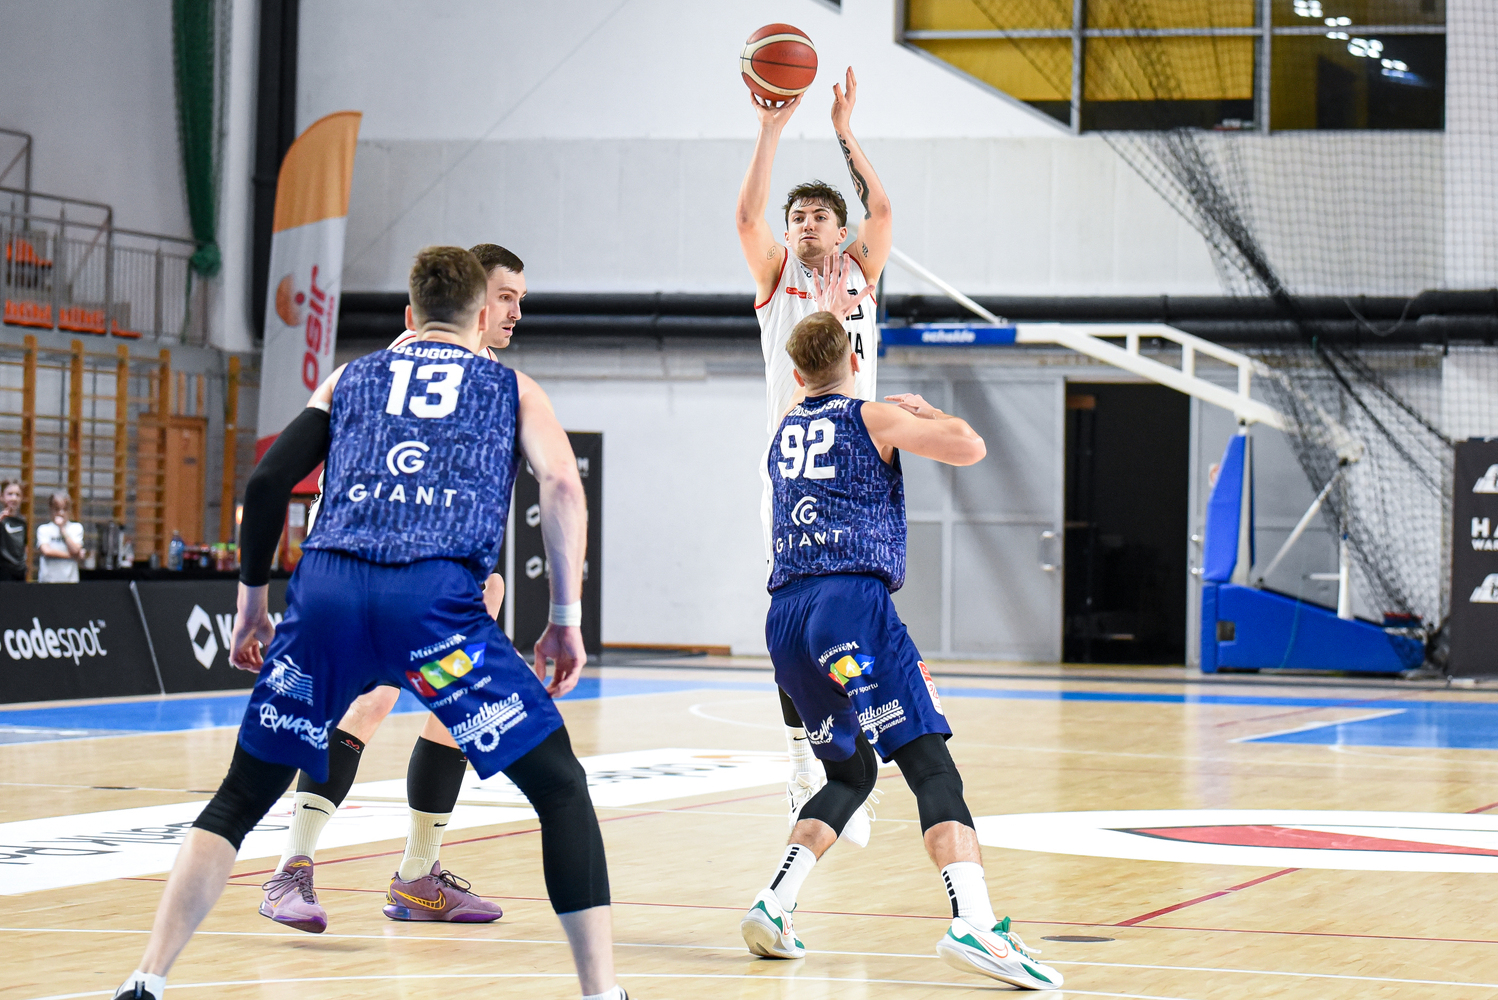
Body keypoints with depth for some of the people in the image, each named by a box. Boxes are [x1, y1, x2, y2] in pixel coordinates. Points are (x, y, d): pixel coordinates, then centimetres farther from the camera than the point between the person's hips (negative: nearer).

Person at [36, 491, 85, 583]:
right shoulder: (43, 529, 7)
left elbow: (75, 550, -4)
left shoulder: (76, 528, 10)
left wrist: (62, 529, -2)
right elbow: (46, 551, -7)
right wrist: (72, 556, -6)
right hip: (48, 579, -1)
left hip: (70, 579, 1)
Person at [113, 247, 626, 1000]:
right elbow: (562, 486, 5)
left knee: (240, 798, 17)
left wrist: (252, 599, 26)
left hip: (327, 587, 3)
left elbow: (267, 483, 17)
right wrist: (566, 618, 7)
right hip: (435, 595, -2)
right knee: (561, 789, 9)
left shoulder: (350, 379, 28)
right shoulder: (511, 389, 24)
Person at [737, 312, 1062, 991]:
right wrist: (923, 411, 17)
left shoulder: (785, 431, 25)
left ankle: (773, 906, 5)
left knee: (850, 772, 22)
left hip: (785, 616, 7)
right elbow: (971, 448, 0)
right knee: (931, 764, -14)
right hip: (852, 602, -7)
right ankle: (974, 925, -33)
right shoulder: (873, 419, 6)